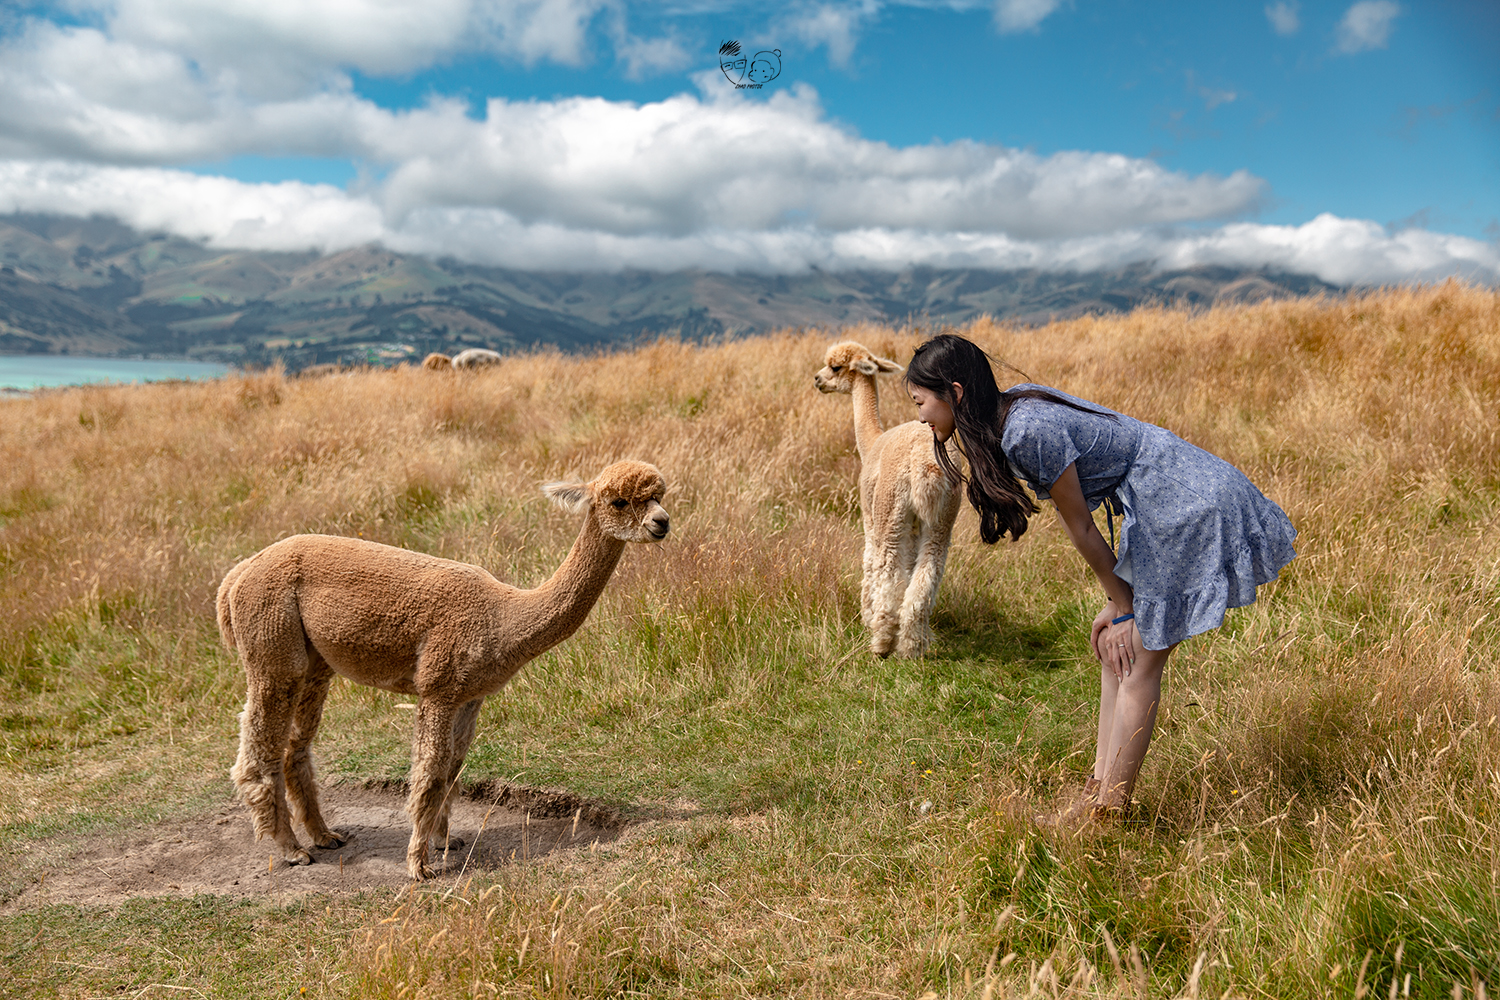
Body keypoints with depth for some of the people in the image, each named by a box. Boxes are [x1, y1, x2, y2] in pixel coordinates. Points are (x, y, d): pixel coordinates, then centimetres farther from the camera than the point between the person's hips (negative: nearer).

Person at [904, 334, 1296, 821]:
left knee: (1136, 663, -2)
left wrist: (1122, 606, -2)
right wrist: (1117, 599, 8)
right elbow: (1074, 520, 7)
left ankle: (1106, 812, 9)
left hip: (1189, 505, -10)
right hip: (1174, 502, 10)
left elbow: (1081, 528, -14)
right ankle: (1100, 790, 22)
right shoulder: (1015, 410, 4)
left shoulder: (1029, 433, -25)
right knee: (1114, 649, 13)